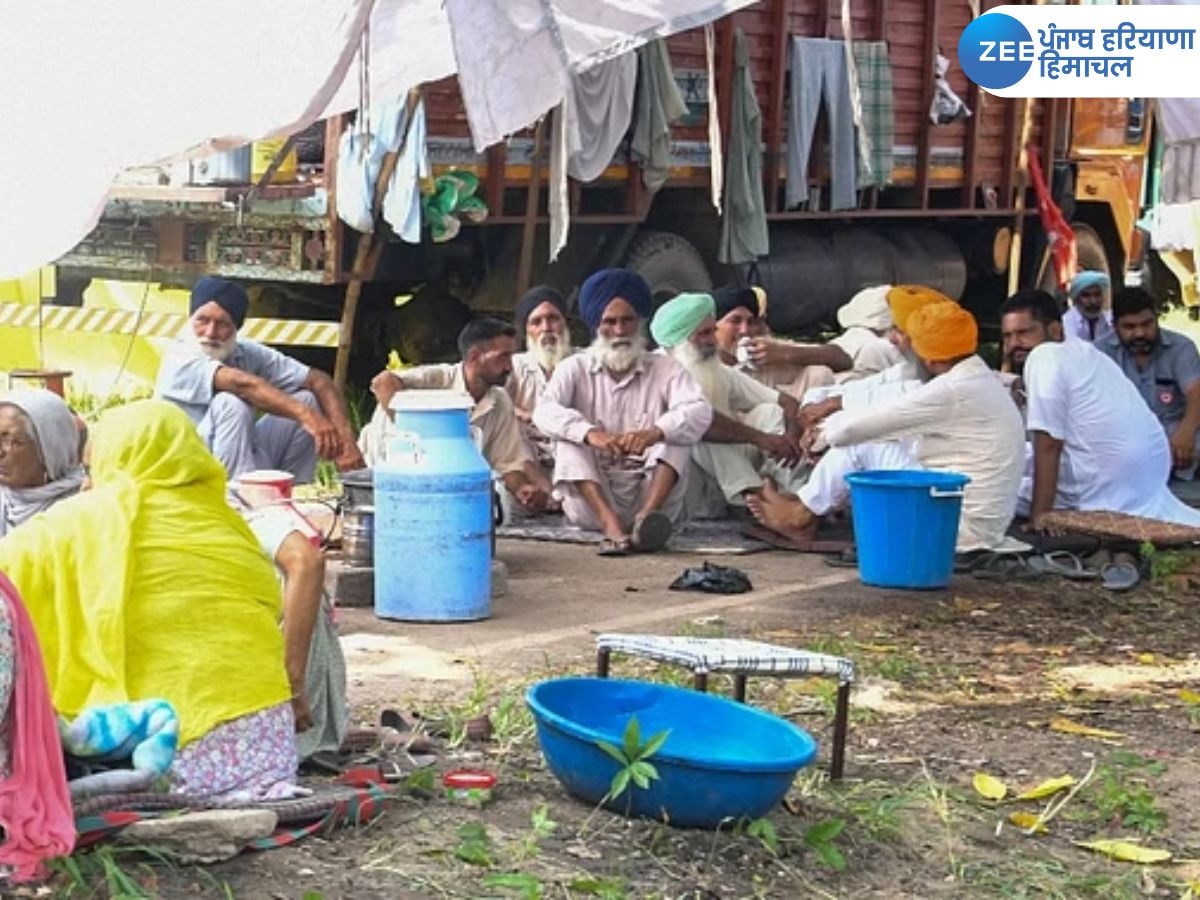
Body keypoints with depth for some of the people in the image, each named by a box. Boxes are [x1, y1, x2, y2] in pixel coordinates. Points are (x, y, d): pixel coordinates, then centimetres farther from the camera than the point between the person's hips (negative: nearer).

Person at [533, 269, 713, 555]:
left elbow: (700, 412, -13)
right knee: (570, 438, -20)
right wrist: (589, 433, -34)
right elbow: (545, 411, -13)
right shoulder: (575, 368, 7)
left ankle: (646, 518, -41)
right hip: (592, 503, 0)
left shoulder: (664, 368, 7)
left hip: (650, 493, 0)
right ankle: (612, 525, -41)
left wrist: (655, 432, -34)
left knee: (676, 433, -18)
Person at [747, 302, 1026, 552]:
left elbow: (846, 430, -16)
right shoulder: (987, 381, 11)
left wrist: (831, 425, 7)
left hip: (959, 529, -9)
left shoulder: (952, 391, -19)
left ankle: (802, 516, 16)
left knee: (860, 445, -4)